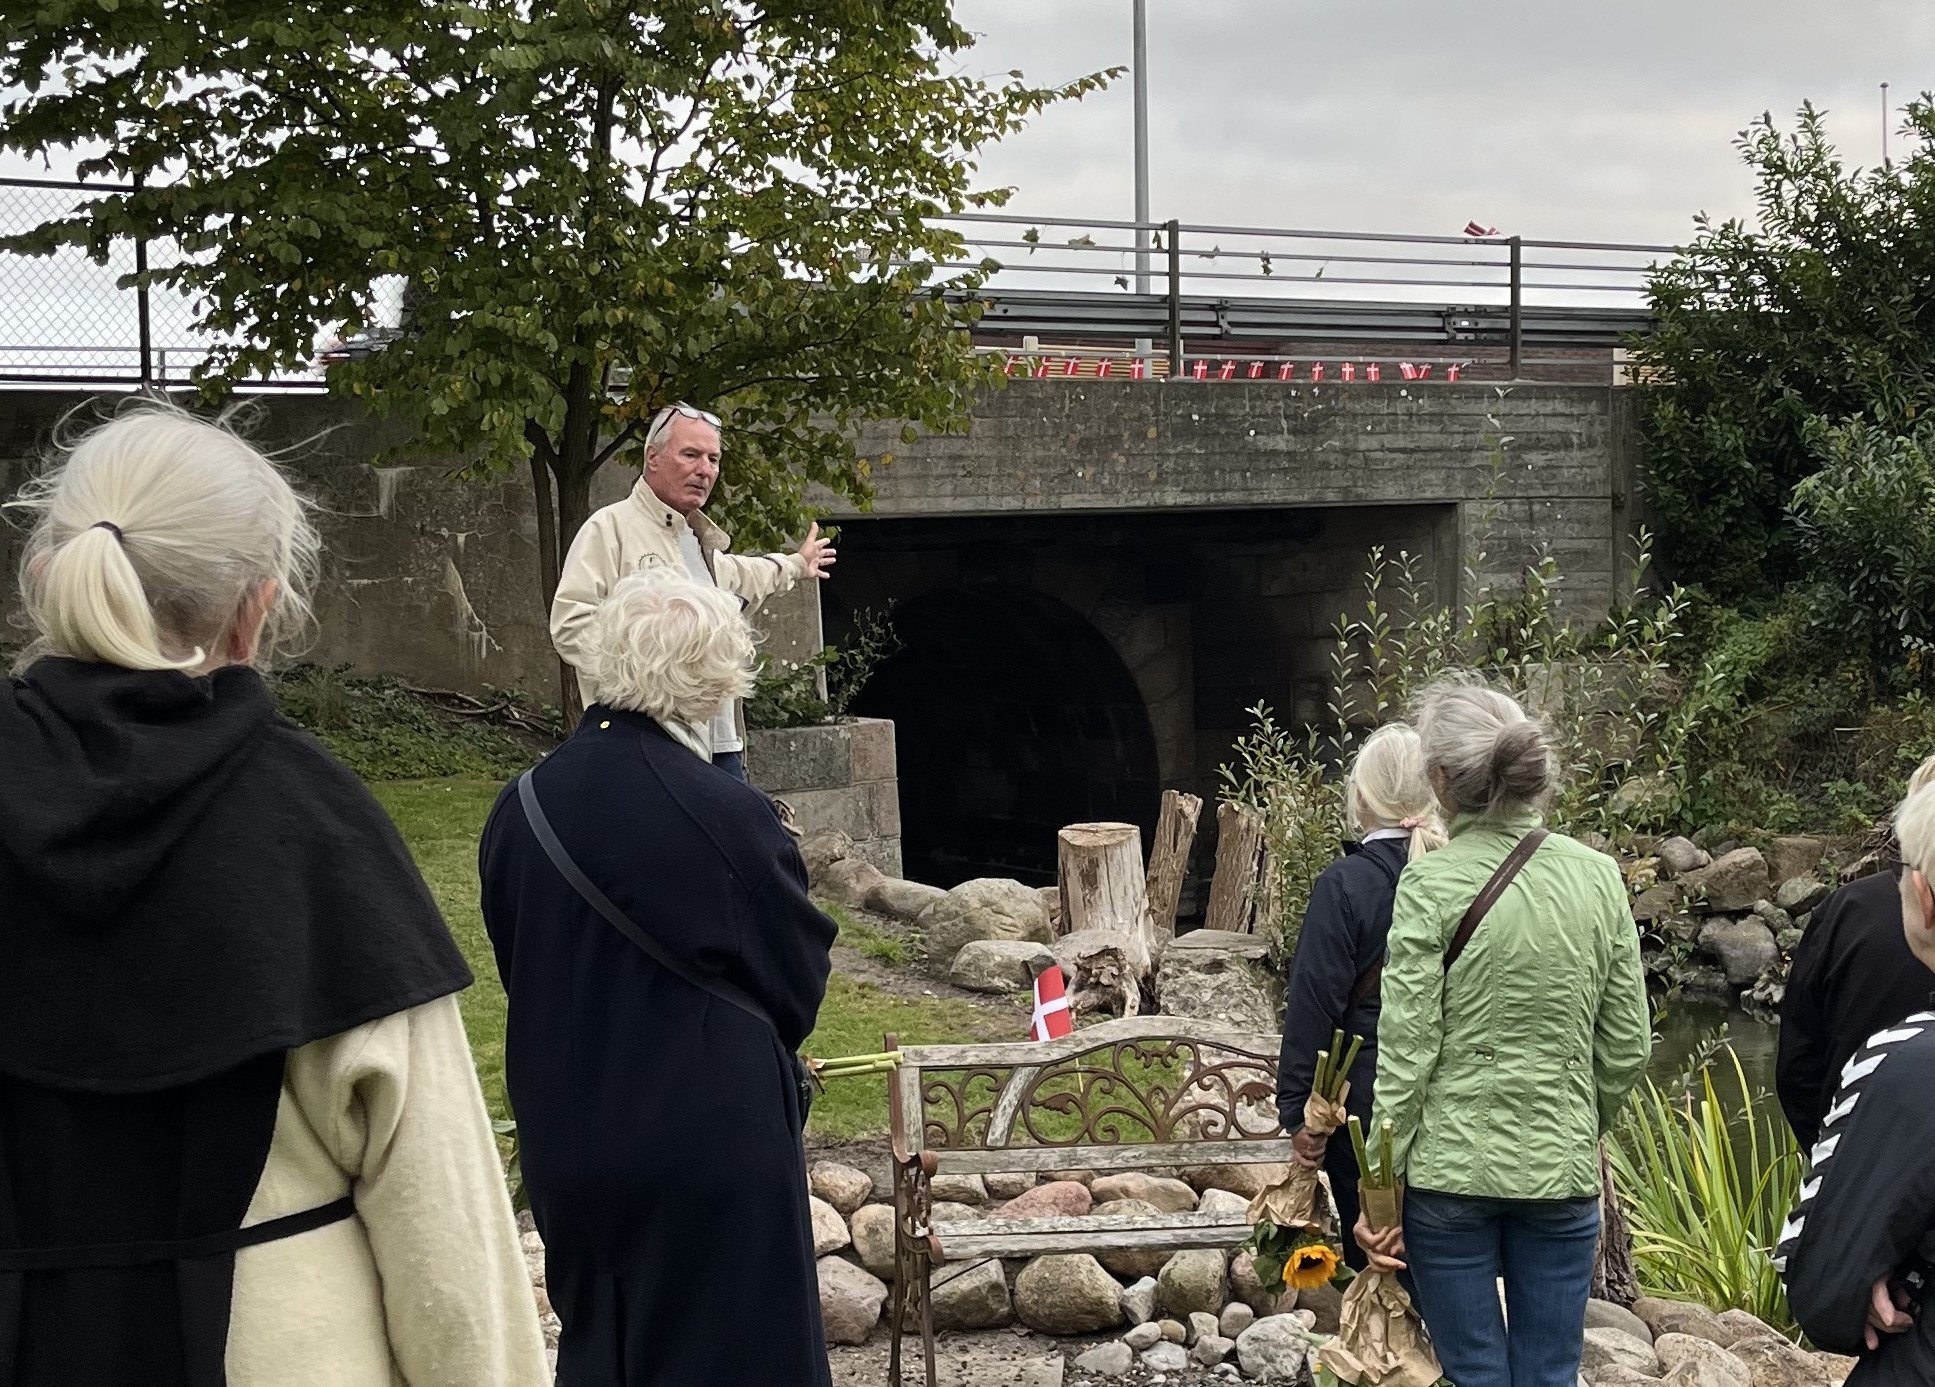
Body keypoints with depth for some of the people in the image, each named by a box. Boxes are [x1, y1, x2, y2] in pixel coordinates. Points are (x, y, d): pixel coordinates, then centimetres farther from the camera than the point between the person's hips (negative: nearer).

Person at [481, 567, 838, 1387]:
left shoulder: (521, 809, -6)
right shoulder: (725, 815, -20)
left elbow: (515, 964, 8)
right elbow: (800, 975, -7)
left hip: (567, 1142, 5)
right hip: (712, 1144, -5)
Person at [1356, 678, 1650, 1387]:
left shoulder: (1429, 886, -12)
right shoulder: (1598, 876, -1)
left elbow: (1406, 1052, -11)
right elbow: (1626, 1047, 4)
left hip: (1451, 1170, -3)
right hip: (1561, 1171, 3)